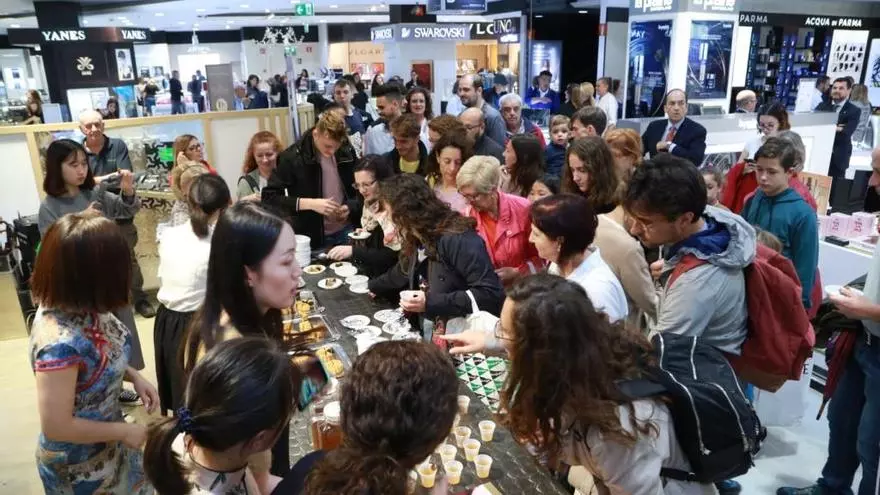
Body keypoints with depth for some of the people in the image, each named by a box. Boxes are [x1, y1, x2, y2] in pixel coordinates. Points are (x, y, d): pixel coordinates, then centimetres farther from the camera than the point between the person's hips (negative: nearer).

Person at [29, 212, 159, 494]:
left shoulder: (82, 306, -13)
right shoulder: (60, 342, -36)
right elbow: (56, 426, -29)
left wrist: (134, 376, -8)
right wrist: (124, 432, -18)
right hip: (80, 467, -7)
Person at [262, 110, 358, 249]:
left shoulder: (347, 151, -1)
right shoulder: (292, 157, -14)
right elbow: (268, 198, -15)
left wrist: (350, 206, -8)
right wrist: (310, 204, -24)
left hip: (345, 232, 4)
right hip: (313, 239, -3)